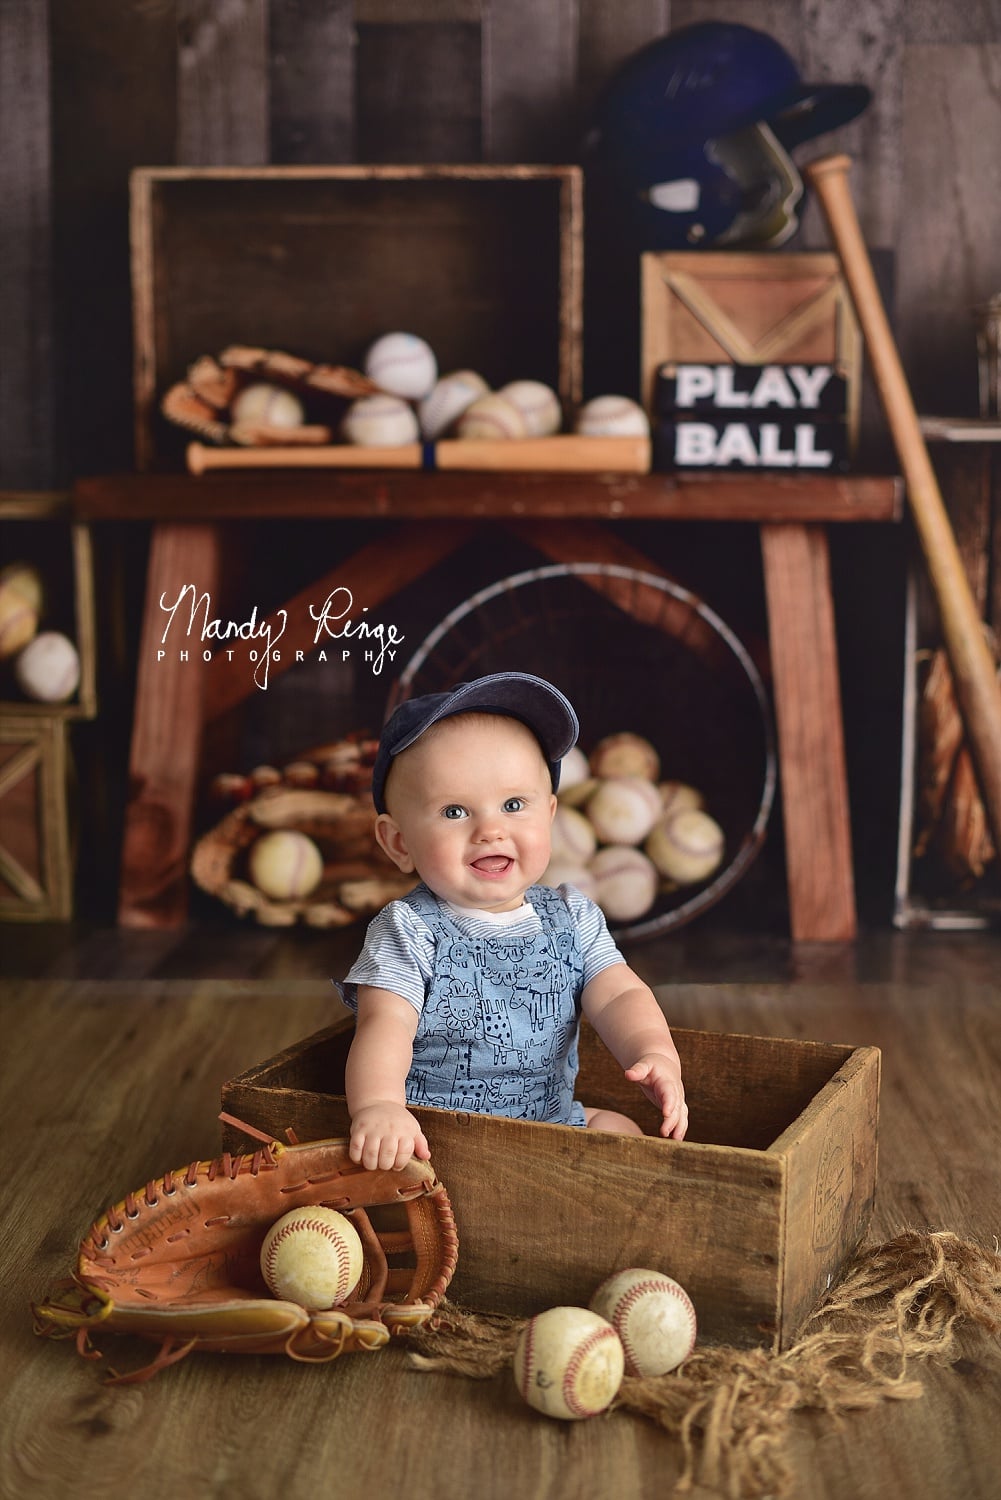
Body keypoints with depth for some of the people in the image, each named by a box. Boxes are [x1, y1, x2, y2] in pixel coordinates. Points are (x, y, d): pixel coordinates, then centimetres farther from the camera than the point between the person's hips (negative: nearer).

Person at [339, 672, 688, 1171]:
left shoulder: (572, 918, 5)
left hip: (549, 1120, 5)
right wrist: (378, 1105, -43)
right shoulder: (408, 931, -9)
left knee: (619, 1130, -12)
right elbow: (385, 1026, -22)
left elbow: (619, 996, -4)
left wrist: (657, 1056, -27)